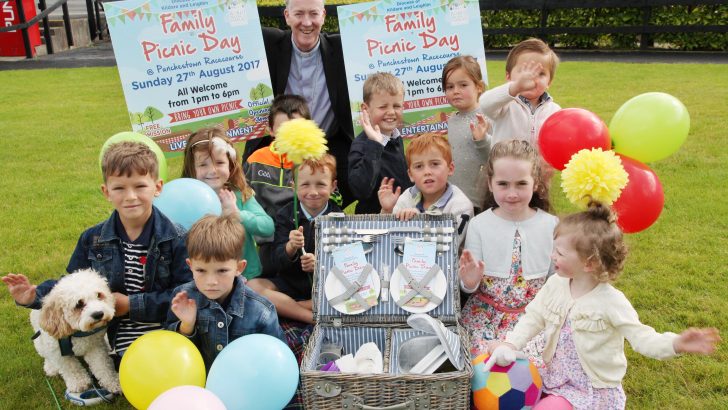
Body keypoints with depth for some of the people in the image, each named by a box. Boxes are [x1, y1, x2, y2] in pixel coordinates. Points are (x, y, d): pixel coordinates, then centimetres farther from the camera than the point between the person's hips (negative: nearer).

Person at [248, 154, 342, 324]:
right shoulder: (285, 215, 0)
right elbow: (279, 262, -8)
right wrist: (291, 247, -31)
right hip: (291, 282, 1)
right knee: (252, 286, -24)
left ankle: (283, 307, -22)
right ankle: (314, 318, -25)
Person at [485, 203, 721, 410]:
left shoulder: (611, 302, -20)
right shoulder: (555, 284, -5)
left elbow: (642, 338, -21)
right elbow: (533, 318, 4)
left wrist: (676, 344, -40)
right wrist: (511, 344, -10)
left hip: (591, 389, -6)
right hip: (555, 376, 6)